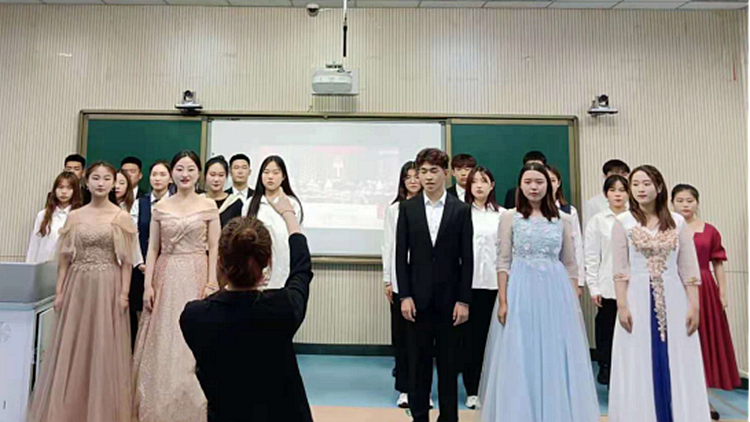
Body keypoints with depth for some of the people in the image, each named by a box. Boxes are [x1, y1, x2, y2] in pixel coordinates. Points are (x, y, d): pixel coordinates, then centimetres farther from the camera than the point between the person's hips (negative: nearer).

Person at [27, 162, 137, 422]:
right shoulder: (74, 217, 7)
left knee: (104, 349, 3)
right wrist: (59, 292, 3)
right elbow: (65, 258, 8)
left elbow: (126, 261, -3)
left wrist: (124, 293, -9)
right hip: (77, 287, 3)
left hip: (107, 288, -3)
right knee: (72, 349, 8)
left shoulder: (122, 217, -1)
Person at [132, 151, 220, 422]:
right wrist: (148, 284, -1)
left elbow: (214, 248, -1)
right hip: (165, 278, 2)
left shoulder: (208, 206, 1)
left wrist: (212, 283, -9)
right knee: (161, 344, 8)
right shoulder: (160, 207, 7)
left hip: (196, 278, -2)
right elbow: (153, 249, 7)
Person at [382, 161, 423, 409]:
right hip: (400, 280, 2)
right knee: (401, 335, 6)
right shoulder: (394, 209, 7)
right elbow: (388, 245, 7)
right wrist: (387, 280, 4)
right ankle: (404, 389, 19)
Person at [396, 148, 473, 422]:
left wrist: (464, 300, -5)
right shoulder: (407, 208, 2)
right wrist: (404, 296, -5)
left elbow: (467, 258, -1)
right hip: (418, 296, 1)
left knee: (448, 362, 9)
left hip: (449, 296, 0)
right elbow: (400, 254, 1)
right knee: (418, 361, 9)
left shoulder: (461, 210, 0)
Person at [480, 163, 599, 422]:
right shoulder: (510, 218, 3)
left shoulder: (561, 220, 9)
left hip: (555, 292, 2)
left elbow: (570, 265, 10)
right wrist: (503, 302, -8)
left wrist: (574, 303, 4)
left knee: (556, 358, 7)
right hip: (521, 292, -2)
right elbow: (504, 262, -1)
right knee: (520, 360, 3)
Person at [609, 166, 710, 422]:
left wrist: (694, 305, -3)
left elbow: (689, 269, 3)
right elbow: (619, 269, -4)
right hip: (638, 298, -1)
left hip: (673, 298, 2)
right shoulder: (623, 223, 0)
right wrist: (622, 306, -10)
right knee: (640, 368, 5)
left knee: (677, 365, 7)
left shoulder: (678, 222, 4)